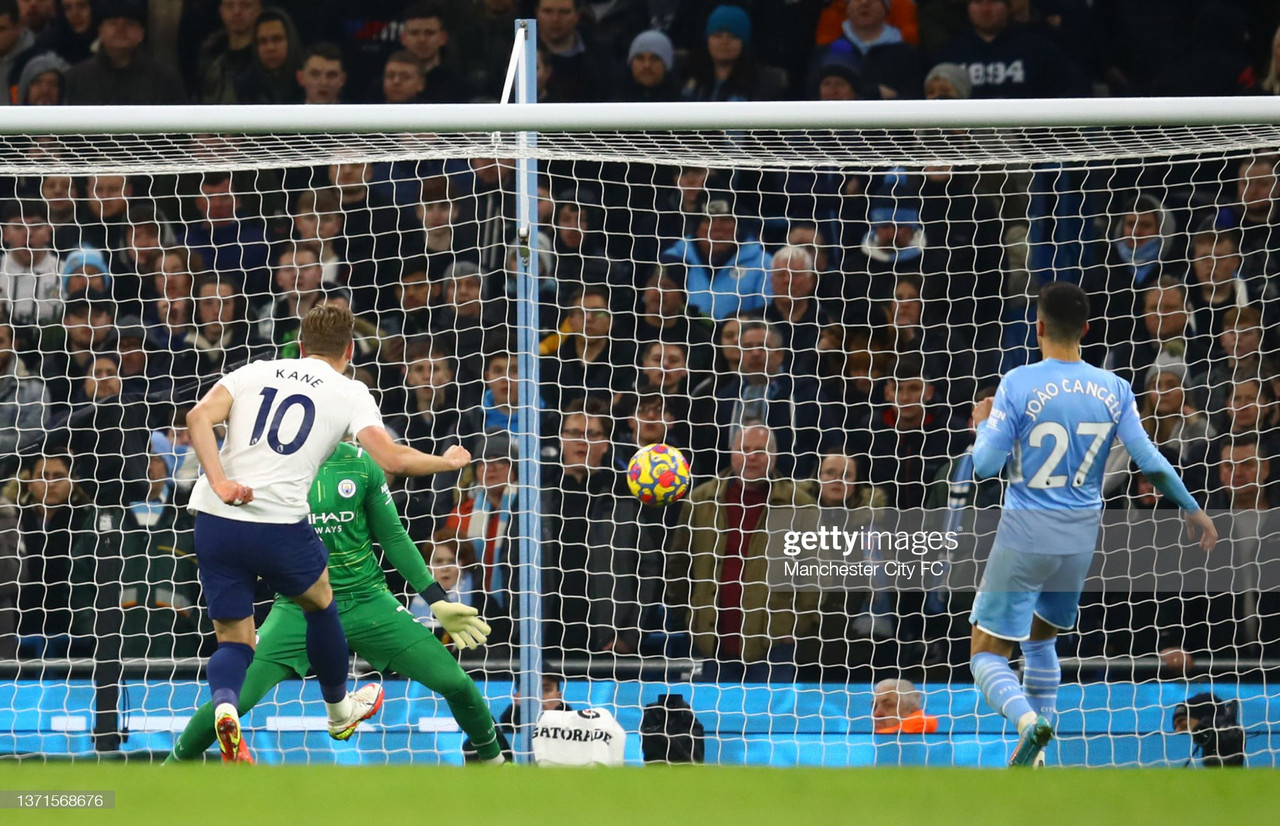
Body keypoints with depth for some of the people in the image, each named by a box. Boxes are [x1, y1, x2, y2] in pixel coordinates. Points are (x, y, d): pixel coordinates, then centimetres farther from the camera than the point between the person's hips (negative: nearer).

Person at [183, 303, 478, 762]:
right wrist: (447, 461, 14)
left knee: (234, 642, 11)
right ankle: (340, 711, 47)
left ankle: (224, 705, -22)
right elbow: (392, 459, -4)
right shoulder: (349, 392, 7)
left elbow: (199, 417, -2)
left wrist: (220, 483, -11)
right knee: (320, 602, 28)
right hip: (280, 524, -2)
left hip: (215, 519, 2)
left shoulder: (255, 372, 15)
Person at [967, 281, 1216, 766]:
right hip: (1081, 539, 5)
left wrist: (982, 424, 8)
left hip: (1024, 539, -5)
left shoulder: (1018, 384, -13)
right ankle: (1031, 758, 26)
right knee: (1040, 640, 26)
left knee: (987, 655, 0)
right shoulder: (1113, 389, -2)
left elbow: (985, 465, -13)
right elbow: (1149, 461, -1)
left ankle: (1028, 720, -29)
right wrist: (1192, 510, 12)